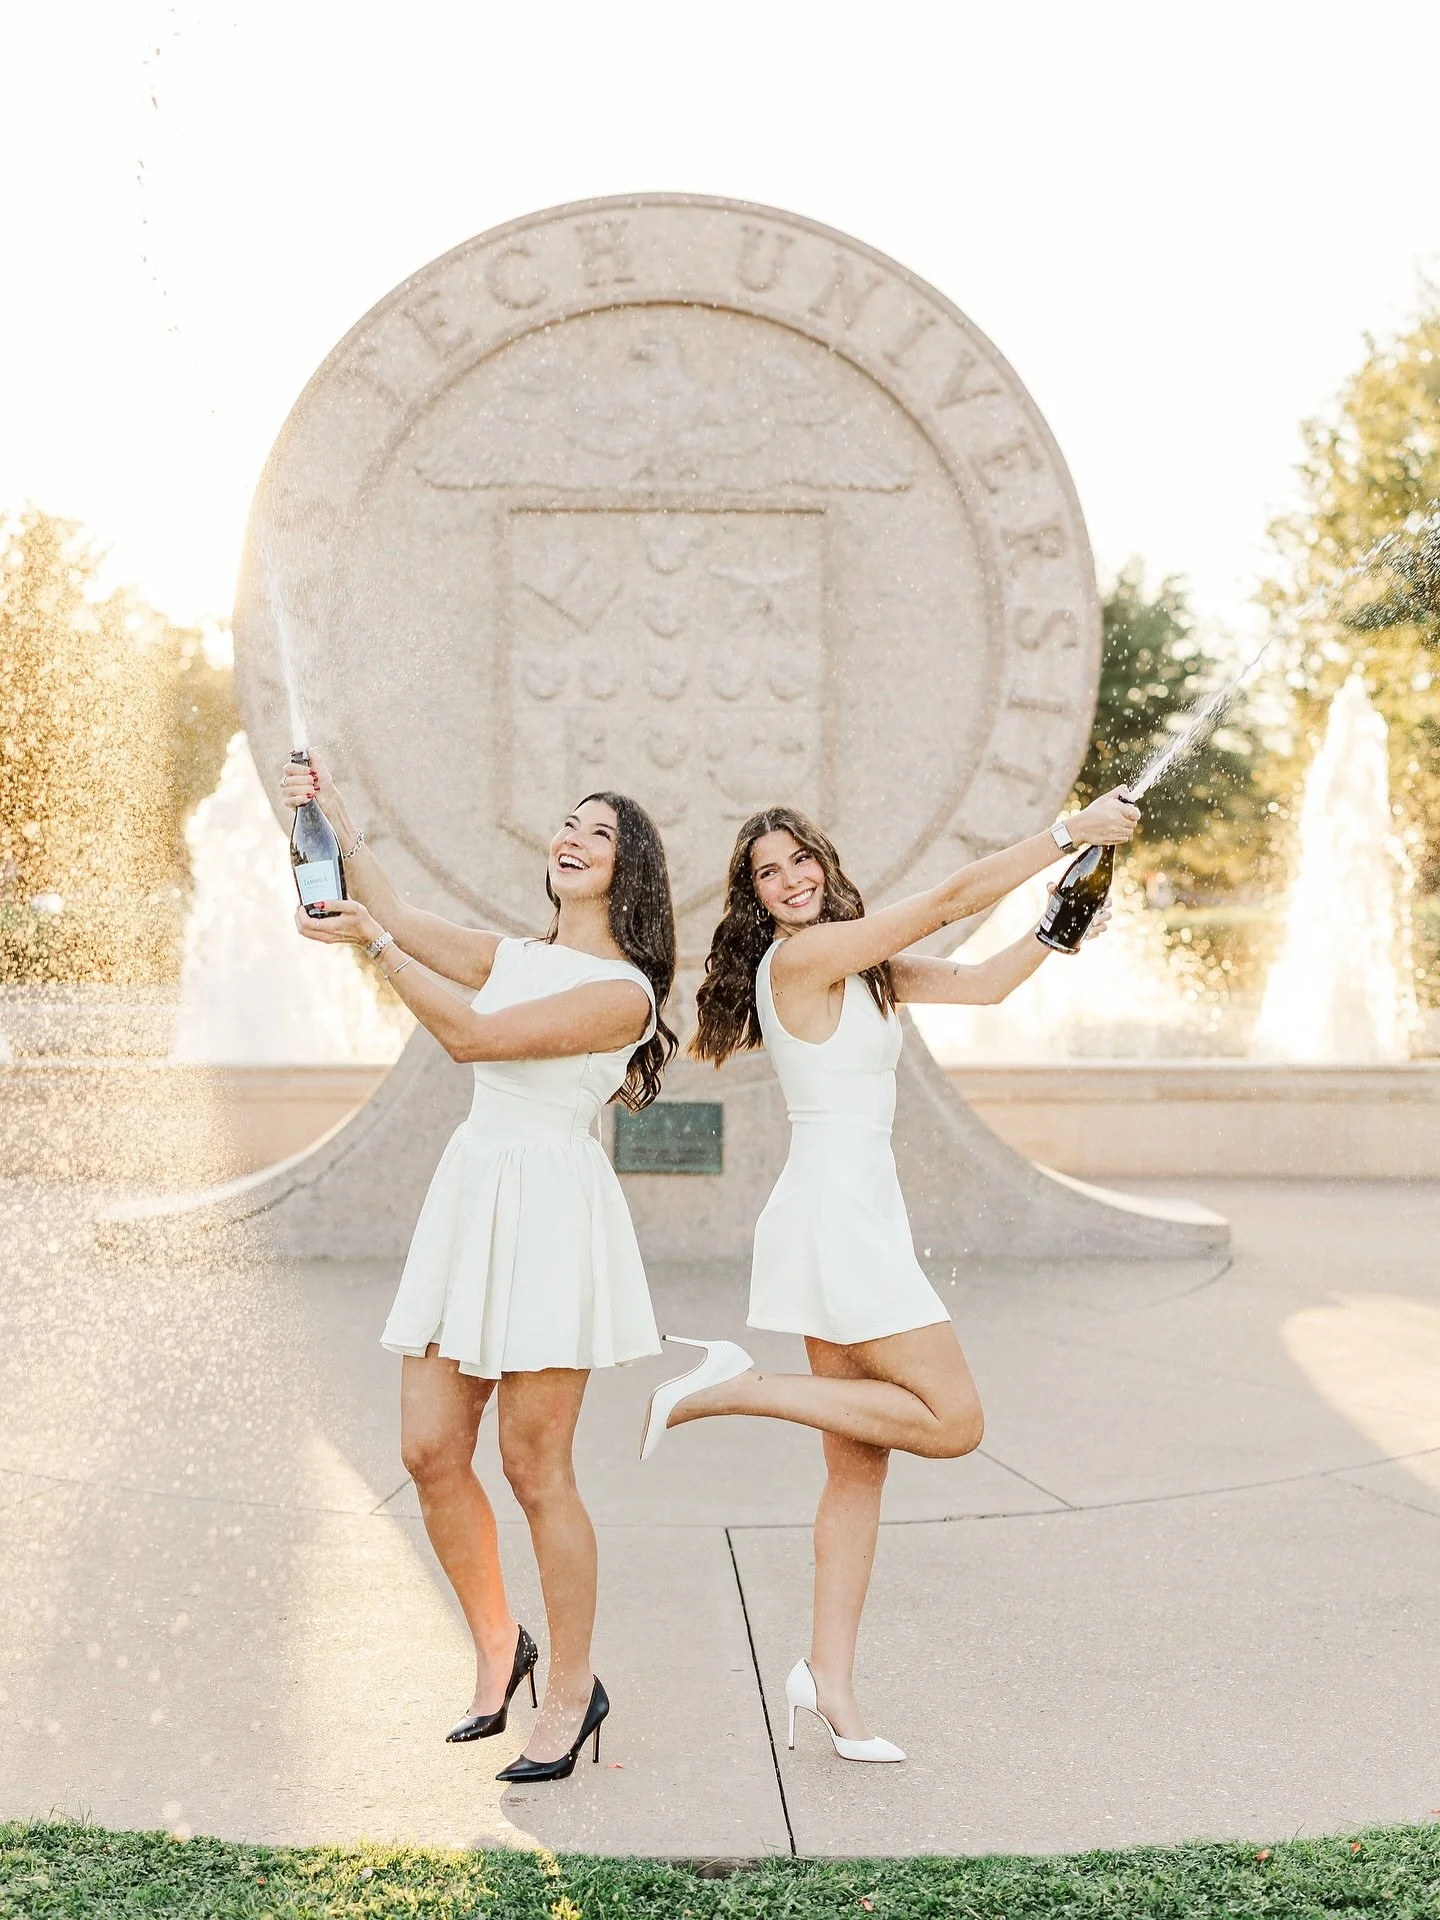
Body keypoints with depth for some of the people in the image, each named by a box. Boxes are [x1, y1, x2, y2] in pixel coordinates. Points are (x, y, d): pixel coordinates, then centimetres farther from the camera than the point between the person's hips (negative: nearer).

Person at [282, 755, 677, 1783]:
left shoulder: (622, 991, -7)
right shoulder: (514, 957, 16)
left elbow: (472, 1035, -14)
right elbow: (396, 915, 10)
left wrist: (372, 941, -13)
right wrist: (338, 821, -1)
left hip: (551, 1208, -7)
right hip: (471, 1194, 7)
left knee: (534, 1466, -3)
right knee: (430, 1450, 5)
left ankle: (573, 1689, 12)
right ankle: (497, 1645, 24)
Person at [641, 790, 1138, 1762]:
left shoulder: (861, 968, 17)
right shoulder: (802, 955, -11)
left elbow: (983, 982, 16)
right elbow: (950, 900, -12)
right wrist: (1067, 832, -7)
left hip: (860, 1219, 10)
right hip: (838, 1215, -10)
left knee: (859, 1462, 9)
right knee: (952, 1419, -10)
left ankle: (830, 1676, 13)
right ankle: (738, 1387, -7)